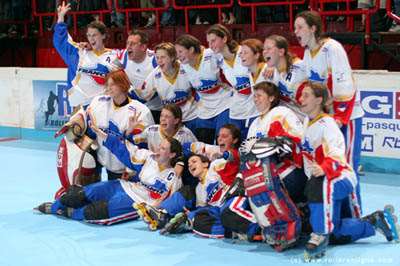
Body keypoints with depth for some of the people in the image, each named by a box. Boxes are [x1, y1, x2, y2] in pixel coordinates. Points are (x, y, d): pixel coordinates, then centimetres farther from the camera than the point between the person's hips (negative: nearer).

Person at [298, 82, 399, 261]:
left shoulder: (326, 123, -16)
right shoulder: (309, 124, 11)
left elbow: (336, 152, -30)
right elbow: (307, 154, 26)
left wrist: (323, 169, -46)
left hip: (341, 177, -9)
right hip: (328, 184, 9)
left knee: (318, 185, -43)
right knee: (337, 235, 11)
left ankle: (320, 237, -37)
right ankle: (375, 222, 31)